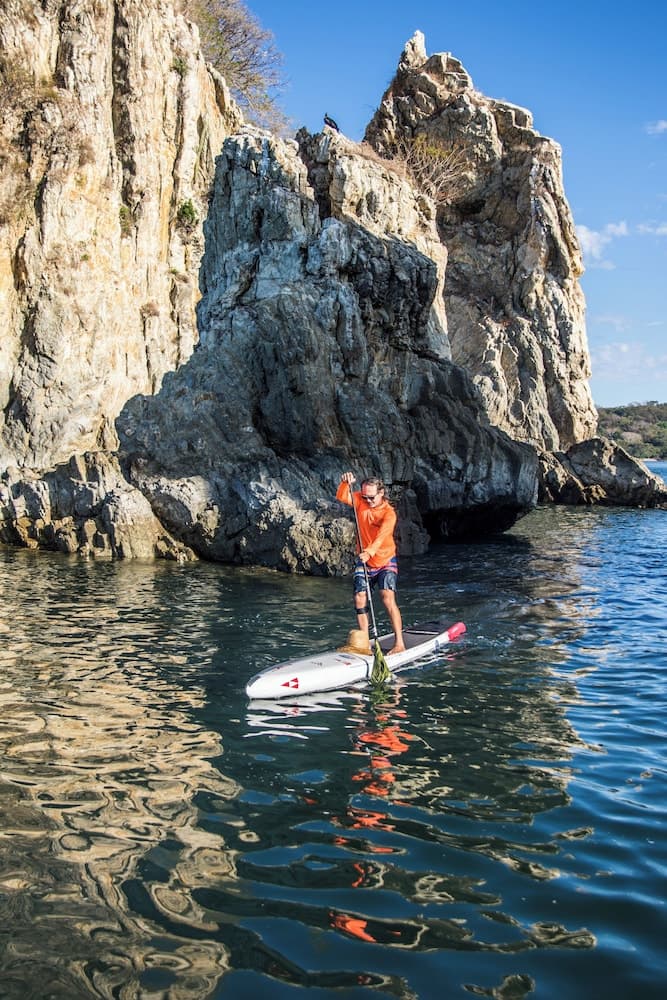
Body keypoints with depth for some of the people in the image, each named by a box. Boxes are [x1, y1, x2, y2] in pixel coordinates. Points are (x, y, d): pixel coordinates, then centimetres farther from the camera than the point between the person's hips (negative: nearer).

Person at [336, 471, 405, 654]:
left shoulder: (389, 513, -19)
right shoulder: (360, 501, -2)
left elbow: (382, 535, -35)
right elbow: (341, 497, -12)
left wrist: (370, 552, -51)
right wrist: (346, 483, -32)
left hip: (385, 561, -5)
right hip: (363, 561, 5)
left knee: (388, 598, -18)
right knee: (360, 599, -4)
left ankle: (399, 643, -15)